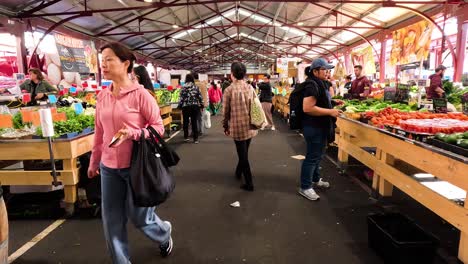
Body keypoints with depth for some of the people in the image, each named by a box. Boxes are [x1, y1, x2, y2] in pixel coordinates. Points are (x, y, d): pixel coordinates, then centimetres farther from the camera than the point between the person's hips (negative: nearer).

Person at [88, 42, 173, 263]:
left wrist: (133, 133, -26)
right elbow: (99, 133, 11)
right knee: (112, 221, 12)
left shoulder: (140, 94, -13)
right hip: (109, 167, 5)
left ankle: (164, 234, 44)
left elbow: (158, 127, -10)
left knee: (139, 216, 11)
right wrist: (94, 162, 17)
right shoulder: (102, 96, 3)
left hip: (136, 166, -5)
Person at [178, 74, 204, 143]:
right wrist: (201, 106, 9)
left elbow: (181, 98, -5)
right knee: (194, 122, 3)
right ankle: (195, 139, 2)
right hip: (195, 106, 1)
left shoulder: (183, 88, -4)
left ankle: (186, 137, 21)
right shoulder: (196, 87, 1)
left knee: (186, 122, 13)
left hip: (186, 106, -1)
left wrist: (180, 106, 4)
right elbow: (200, 97, 1)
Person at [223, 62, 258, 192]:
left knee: (243, 154, 4)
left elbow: (226, 111, -8)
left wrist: (225, 126, 6)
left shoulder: (229, 90, -11)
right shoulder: (250, 88, 1)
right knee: (244, 152, 22)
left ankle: (249, 183, 9)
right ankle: (238, 172, 42)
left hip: (237, 126, -4)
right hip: (250, 125, 5)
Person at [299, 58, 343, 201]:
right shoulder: (312, 85, -20)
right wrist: (330, 112, -25)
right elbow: (307, 108, -30)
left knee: (317, 154, 22)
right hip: (314, 127, -11)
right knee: (312, 156, -2)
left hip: (320, 126, 11)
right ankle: (305, 187, 10)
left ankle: (315, 179, 39)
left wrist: (331, 108, 15)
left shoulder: (319, 83, 14)